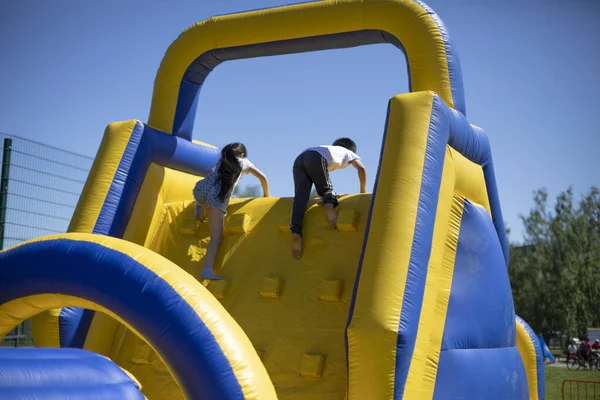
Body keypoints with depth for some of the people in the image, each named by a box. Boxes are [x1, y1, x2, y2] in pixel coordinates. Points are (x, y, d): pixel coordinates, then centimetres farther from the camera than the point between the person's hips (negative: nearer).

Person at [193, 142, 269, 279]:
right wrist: (266, 195, 35)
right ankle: (207, 269, -29)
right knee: (217, 237, -11)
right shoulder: (244, 162, 22)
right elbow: (263, 178, 18)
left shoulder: (222, 159, 31)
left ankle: (199, 207, 22)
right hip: (218, 195, -4)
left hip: (203, 186, 4)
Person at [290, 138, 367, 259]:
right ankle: (330, 203, -19)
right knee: (326, 188, 15)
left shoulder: (330, 149, 46)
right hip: (316, 159, -5)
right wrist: (363, 191, 20)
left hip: (300, 159, 5)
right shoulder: (349, 153, 31)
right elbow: (361, 168, 11)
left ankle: (296, 231, -27)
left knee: (301, 195, -8)